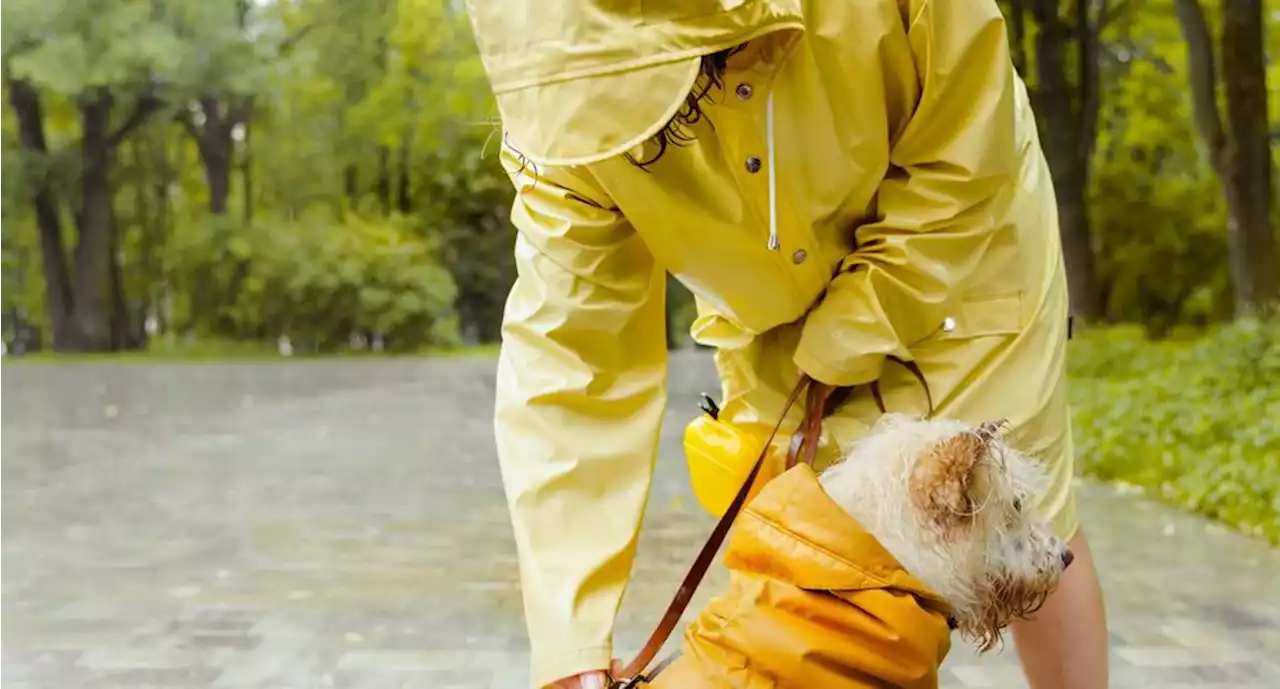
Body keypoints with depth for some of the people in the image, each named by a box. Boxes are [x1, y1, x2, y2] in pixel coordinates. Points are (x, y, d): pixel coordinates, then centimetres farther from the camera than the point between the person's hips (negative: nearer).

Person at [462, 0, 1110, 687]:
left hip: (959, 254, -2)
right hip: (772, 317, 2)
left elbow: (960, 174, -23)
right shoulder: (567, 112, -29)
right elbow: (563, 356, -28)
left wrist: (837, 346, -24)